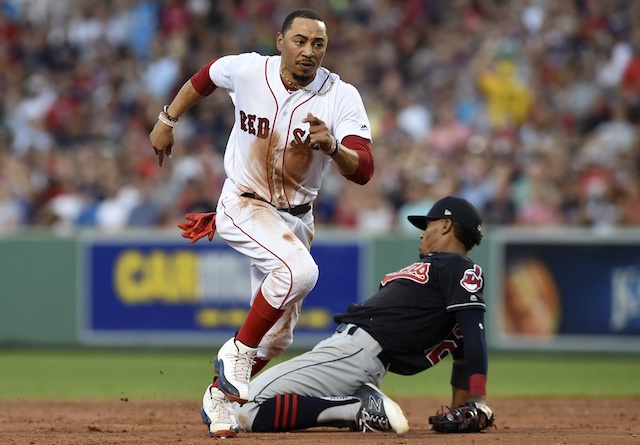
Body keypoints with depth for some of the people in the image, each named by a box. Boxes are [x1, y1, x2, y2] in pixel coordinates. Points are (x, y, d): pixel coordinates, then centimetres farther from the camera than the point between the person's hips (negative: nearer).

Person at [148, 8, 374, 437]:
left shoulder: (342, 97, -17)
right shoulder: (247, 71, -15)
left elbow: (364, 170, -26)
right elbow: (206, 75, 9)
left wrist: (332, 146, -45)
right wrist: (167, 120, 15)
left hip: (296, 217, 4)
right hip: (244, 205, -3)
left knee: (276, 336, 9)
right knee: (299, 270, -33)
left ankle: (221, 395, 32)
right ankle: (237, 353, -17)